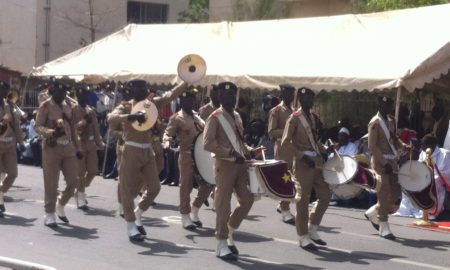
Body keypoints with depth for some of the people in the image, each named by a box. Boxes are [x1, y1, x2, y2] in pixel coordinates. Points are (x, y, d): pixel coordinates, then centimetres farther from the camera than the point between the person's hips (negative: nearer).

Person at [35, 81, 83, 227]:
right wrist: (52, 132, -28)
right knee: (51, 183, -2)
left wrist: (77, 148, 16)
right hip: (52, 147, -5)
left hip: (68, 147, 6)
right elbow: (38, 126, -10)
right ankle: (49, 214, 9)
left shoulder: (68, 106, 13)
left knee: (73, 181, 3)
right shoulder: (45, 106, -5)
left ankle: (60, 205, 27)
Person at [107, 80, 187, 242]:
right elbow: (111, 118, -24)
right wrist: (131, 117, -40)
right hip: (131, 151, -6)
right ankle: (131, 226, 9)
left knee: (154, 188, 6)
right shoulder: (126, 107, -7)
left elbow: (171, 95, 4)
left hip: (148, 151, 6)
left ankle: (137, 215, 27)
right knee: (128, 189, 0)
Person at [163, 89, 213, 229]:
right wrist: (167, 142, -30)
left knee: (208, 184, 8)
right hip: (187, 156, -7)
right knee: (186, 186, -1)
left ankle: (194, 211, 24)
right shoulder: (177, 118, -5)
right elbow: (168, 133, -10)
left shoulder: (196, 116, 15)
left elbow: (205, 128, 24)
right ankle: (185, 217, 9)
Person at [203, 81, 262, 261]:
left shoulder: (237, 116, 15)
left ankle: (229, 232, 23)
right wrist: (230, 153, -23)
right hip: (225, 165, -8)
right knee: (223, 205, -3)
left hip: (241, 164, 8)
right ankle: (222, 245, 4)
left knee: (247, 200, 6)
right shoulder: (215, 117, -9)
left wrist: (248, 150, 7)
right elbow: (208, 144, -17)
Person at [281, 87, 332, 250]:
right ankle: (303, 237, 6)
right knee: (303, 200, -2)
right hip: (303, 165, -8)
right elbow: (285, 143, -14)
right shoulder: (294, 119, -10)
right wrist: (302, 155, -21)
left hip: (317, 163, 8)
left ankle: (312, 230, 22)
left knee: (326, 196, 10)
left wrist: (325, 149, 6)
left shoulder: (313, 117, 12)